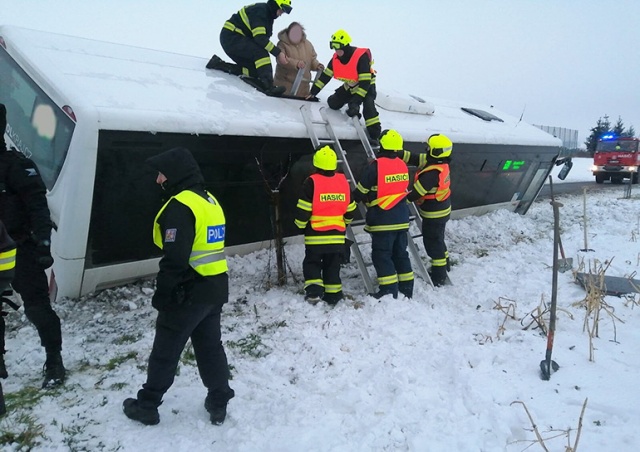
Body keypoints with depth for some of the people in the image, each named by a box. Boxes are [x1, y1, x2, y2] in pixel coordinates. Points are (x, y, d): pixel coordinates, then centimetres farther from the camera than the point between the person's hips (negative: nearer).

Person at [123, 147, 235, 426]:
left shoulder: (180, 206, -19)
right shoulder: (210, 201, 10)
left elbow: (175, 259, -24)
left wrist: (162, 295, -13)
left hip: (188, 293, -8)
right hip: (215, 290, 8)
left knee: (165, 352, 8)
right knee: (211, 347, 17)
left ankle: (147, 406, 24)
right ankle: (218, 404, 25)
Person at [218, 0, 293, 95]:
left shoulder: (268, 15, 12)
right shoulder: (259, 11, -18)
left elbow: (264, 38, 11)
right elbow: (260, 38, -29)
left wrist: (279, 52, -1)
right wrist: (277, 53, -29)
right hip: (231, 37, -10)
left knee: (253, 68, 5)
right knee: (260, 52, -25)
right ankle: (268, 86, -33)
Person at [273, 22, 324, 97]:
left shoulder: (307, 44, 6)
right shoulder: (282, 44, -8)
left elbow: (312, 59, 13)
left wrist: (317, 65, -10)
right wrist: (296, 63, -34)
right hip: (285, 81, -4)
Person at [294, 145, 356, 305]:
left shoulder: (311, 182, -12)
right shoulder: (343, 181, 2)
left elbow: (303, 208, -11)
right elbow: (350, 208, 10)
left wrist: (300, 224, 6)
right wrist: (345, 221, 27)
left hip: (315, 233, -3)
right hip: (337, 234, 4)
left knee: (312, 262, 11)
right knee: (333, 265, 14)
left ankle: (314, 291, -2)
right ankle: (333, 295, 16)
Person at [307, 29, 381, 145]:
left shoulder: (361, 56, -31)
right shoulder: (336, 58, -12)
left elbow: (365, 81, -33)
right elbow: (325, 75, -3)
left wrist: (356, 100, -36)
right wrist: (314, 91, -6)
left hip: (367, 85, -7)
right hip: (350, 86, 7)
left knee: (368, 105, -31)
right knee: (333, 103, -4)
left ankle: (374, 135, -26)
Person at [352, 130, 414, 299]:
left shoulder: (376, 166, -15)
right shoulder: (402, 165, 7)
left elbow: (361, 191, -8)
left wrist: (353, 199, 14)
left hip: (382, 220, -7)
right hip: (401, 219, 7)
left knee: (381, 255, 1)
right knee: (400, 253, 16)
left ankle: (389, 291, 1)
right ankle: (406, 288, 22)